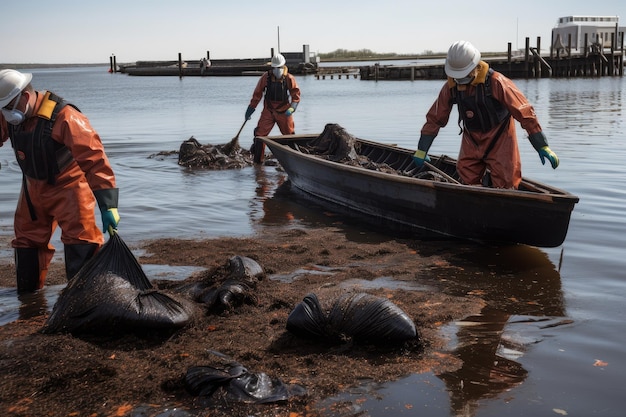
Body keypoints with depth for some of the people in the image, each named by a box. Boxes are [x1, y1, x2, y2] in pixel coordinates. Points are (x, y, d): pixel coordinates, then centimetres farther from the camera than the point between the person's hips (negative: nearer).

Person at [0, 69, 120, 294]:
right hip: (34, 187, 7)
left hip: (68, 185, -7)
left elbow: (94, 159, -33)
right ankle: (28, 288, 35)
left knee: (80, 239, -16)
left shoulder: (64, 117, -29)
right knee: (27, 238, 17)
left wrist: (107, 205, -36)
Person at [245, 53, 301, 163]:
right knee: (260, 134, -6)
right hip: (268, 112, 1)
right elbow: (257, 94, 5)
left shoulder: (290, 79, -6)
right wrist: (250, 108, 6)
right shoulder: (266, 78, -3)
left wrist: (292, 108, -21)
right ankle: (257, 160, 2)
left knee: (289, 136, 8)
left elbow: (296, 96, -4)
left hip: (284, 112, 0)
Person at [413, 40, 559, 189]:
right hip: (471, 141, 4)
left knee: (503, 185, -5)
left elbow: (525, 113, -19)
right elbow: (435, 118, 5)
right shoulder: (451, 87, -7)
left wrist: (542, 146, -19)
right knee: (468, 181, 1)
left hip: (499, 140, -4)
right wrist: (421, 150, 6)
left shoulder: (495, 82, -22)